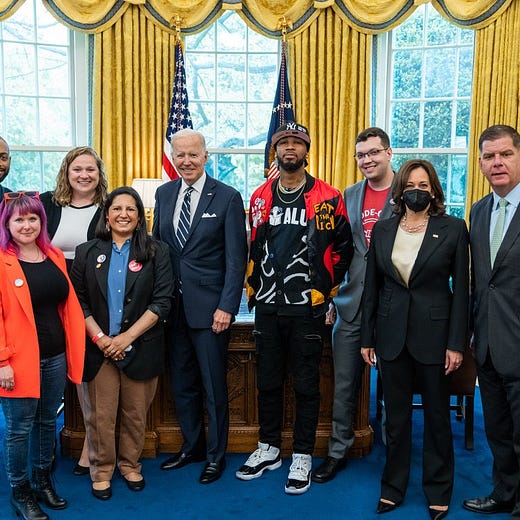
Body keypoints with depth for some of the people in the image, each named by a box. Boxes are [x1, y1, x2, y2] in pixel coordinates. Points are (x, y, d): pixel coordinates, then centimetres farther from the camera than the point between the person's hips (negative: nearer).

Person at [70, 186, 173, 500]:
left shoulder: (156, 252, 0)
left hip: (141, 348, -1)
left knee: (135, 413, 10)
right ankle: (102, 472, 27)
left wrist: (127, 337, -13)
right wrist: (99, 338, -11)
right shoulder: (87, 252, 6)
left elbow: (162, 301, -6)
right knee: (100, 415, 8)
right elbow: (78, 301, 2)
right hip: (99, 347, 1)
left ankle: (131, 466, 32)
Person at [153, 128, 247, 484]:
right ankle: (192, 446, 35)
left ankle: (216, 456, 25)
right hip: (172, 305, 5)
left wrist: (227, 306, -14)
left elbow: (236, 258, -9)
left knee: (214, 386, 6)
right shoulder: (164, 194, 9)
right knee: (182, 384, 16)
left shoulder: (228, 198, -7)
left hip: (209, 307, -5)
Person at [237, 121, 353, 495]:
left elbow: (343, 248, 1)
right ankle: (269, 449, 32)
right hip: (268, 306, 4)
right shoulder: (260, 197, 8)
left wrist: (326, 289, -1)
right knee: (268, 380, 14)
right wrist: (253, 286, 11)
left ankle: (302, 457, 22)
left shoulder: (328, 198, -4)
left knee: (306, 384, 7)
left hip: (308, 308, -3)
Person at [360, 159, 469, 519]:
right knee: (396, 415, 12)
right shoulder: (383, 230, 4)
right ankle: (393, 486, 28)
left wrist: (456, 343, -8)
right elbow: (372, 287, 6)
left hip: (434, 334, -2)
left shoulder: (453, 229, -3)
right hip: (392, 335, 2)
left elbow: (461, 289, -4)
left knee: (437, 414, 11)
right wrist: (367, 338, 5)